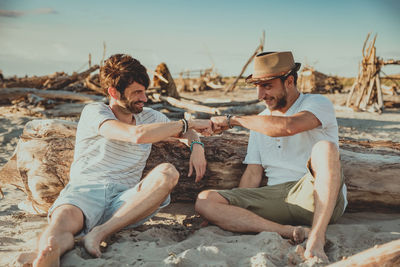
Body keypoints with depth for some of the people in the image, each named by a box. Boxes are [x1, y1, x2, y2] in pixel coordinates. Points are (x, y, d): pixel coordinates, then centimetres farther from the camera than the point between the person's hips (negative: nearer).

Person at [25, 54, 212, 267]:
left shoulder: (149, 117, 18)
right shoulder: (94, 112, 0)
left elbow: (185, 132, 31)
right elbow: (137, 135, -17)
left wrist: (196, 145, 4)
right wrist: (188, 123, -8)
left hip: (124, 201, 6)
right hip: (85, 190, -5)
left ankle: (98, 233, -28)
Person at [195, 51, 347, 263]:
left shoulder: (318, 103, 1)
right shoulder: (261, 121, 21)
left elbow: (288, 126, -22)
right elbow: (253, 174, 16)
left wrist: (234, 120, -12)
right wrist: (231, 212, 3)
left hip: (318, 197, -5)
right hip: (276, 197, 5)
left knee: (324, 148, -35)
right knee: (205, 201, -15)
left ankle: (316, 239, -38)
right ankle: (288, 232, -28)